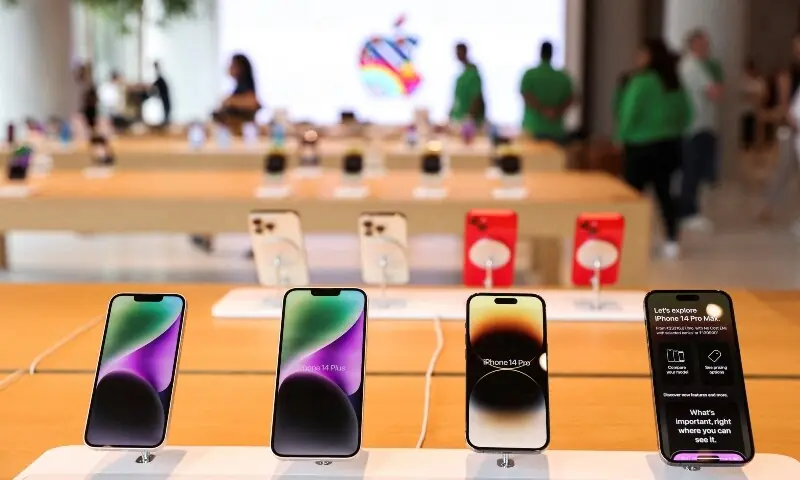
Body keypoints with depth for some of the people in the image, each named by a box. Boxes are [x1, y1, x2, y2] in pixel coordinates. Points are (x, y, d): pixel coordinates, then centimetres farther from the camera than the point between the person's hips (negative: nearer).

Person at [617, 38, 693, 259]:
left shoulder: (642, 81, -15)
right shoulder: (675, 82, 8)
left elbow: (629, 113, -16)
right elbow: (687, 113, 12)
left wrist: (622, 136, -1)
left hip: (643, 145, -7)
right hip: (670, 144, 7)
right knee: (664, 192, 11)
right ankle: (672, 242, 10)